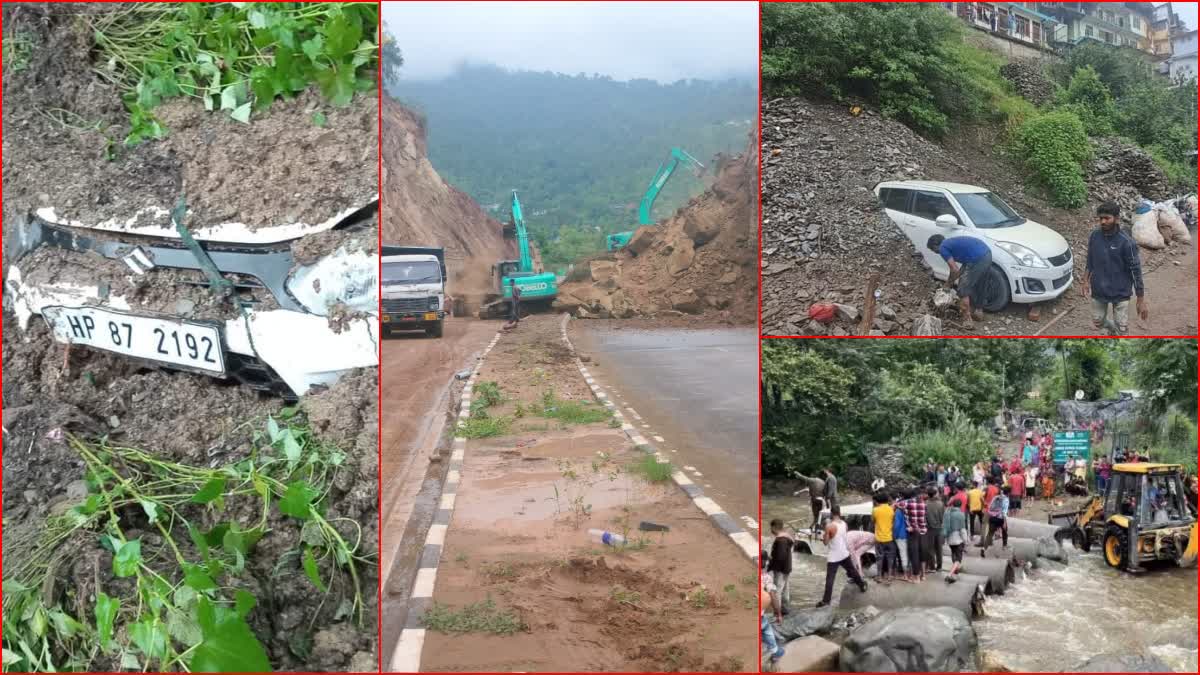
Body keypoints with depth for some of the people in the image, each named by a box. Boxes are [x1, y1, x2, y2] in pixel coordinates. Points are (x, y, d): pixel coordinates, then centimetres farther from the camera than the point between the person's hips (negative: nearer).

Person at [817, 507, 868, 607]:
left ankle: (826, 600, -5)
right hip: (845, 553, 6)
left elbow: (826, 542, -13)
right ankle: (862, 585, 45)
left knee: (830, 578, -4)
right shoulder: (844, 523, 0)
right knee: (852, 570, 27)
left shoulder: (829, 526, -20)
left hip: (834, 556, -6)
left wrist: (823, 537, 6)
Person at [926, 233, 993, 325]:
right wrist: (951, 279, 33)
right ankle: (978, 313, 40)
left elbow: (955, 269, -4)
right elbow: (966, 264, 32)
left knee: (963, 290, 2)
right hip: (987, 253, 9)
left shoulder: (943, 248, 1)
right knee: (977, 286, 27)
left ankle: (967, 320, 4)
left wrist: (949, 283, 14)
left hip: (978, 259, -9)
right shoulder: (951, 243, 27)